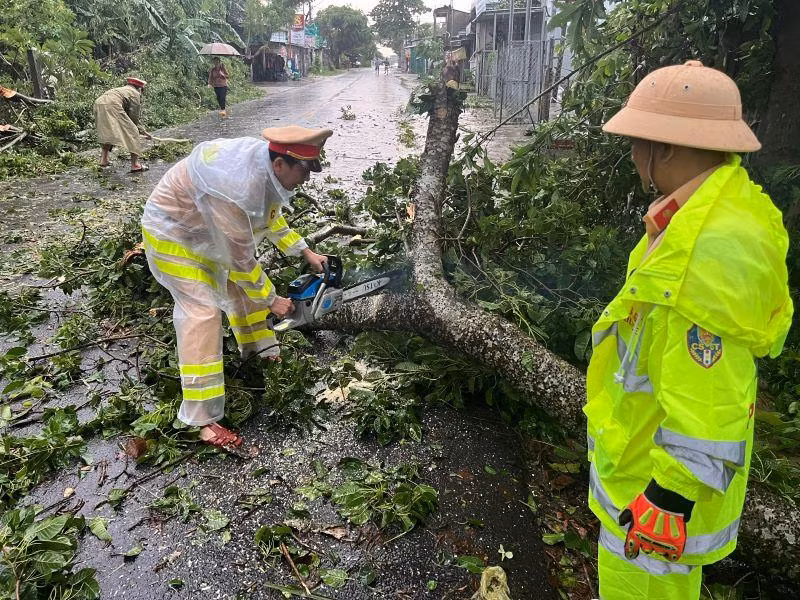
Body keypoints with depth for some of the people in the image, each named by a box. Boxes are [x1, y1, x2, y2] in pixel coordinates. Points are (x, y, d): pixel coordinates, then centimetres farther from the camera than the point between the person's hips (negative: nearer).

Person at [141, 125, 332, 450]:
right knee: (203, 313, -15)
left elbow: (271, 217, 9)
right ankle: (203, 419, -10)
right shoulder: (240, 188, -38)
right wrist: (271, 300, -15)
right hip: (173, 236, -9)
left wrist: (306, 252, 7)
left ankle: (257, 348, 37)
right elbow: (241, 259, -28)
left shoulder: (265, 165, -11)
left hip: (203, 227, 9)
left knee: (243, 283, 15)